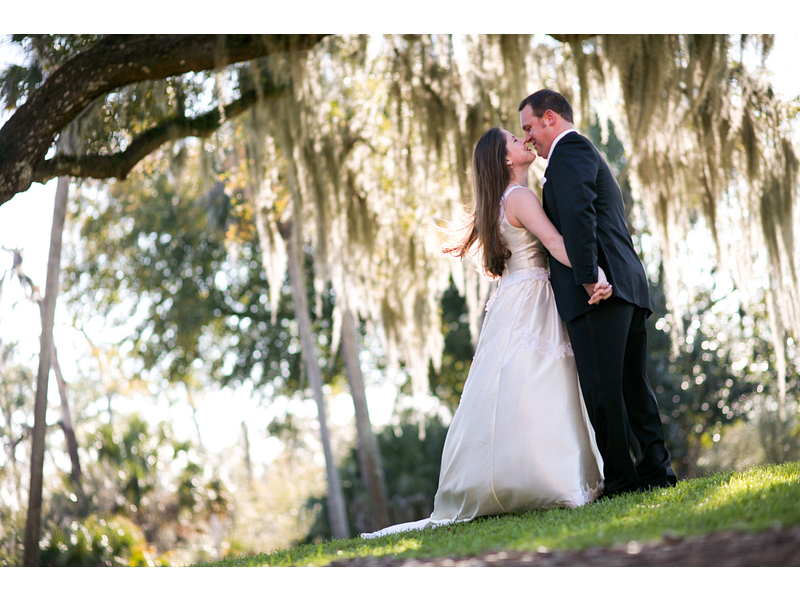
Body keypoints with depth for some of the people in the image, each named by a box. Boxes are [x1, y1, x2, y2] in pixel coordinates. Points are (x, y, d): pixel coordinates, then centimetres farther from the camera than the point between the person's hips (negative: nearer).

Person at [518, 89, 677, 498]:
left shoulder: (569, 150, -3)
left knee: (602, 389, -9)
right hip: (628, 287, 11)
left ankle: (620, 479, -8)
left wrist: (588, 278, -23)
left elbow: (578, 215, -19)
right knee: (631, 385, 11)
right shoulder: (586, 154, 30)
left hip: (599, 291, -11)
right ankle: (655, 470, 13)